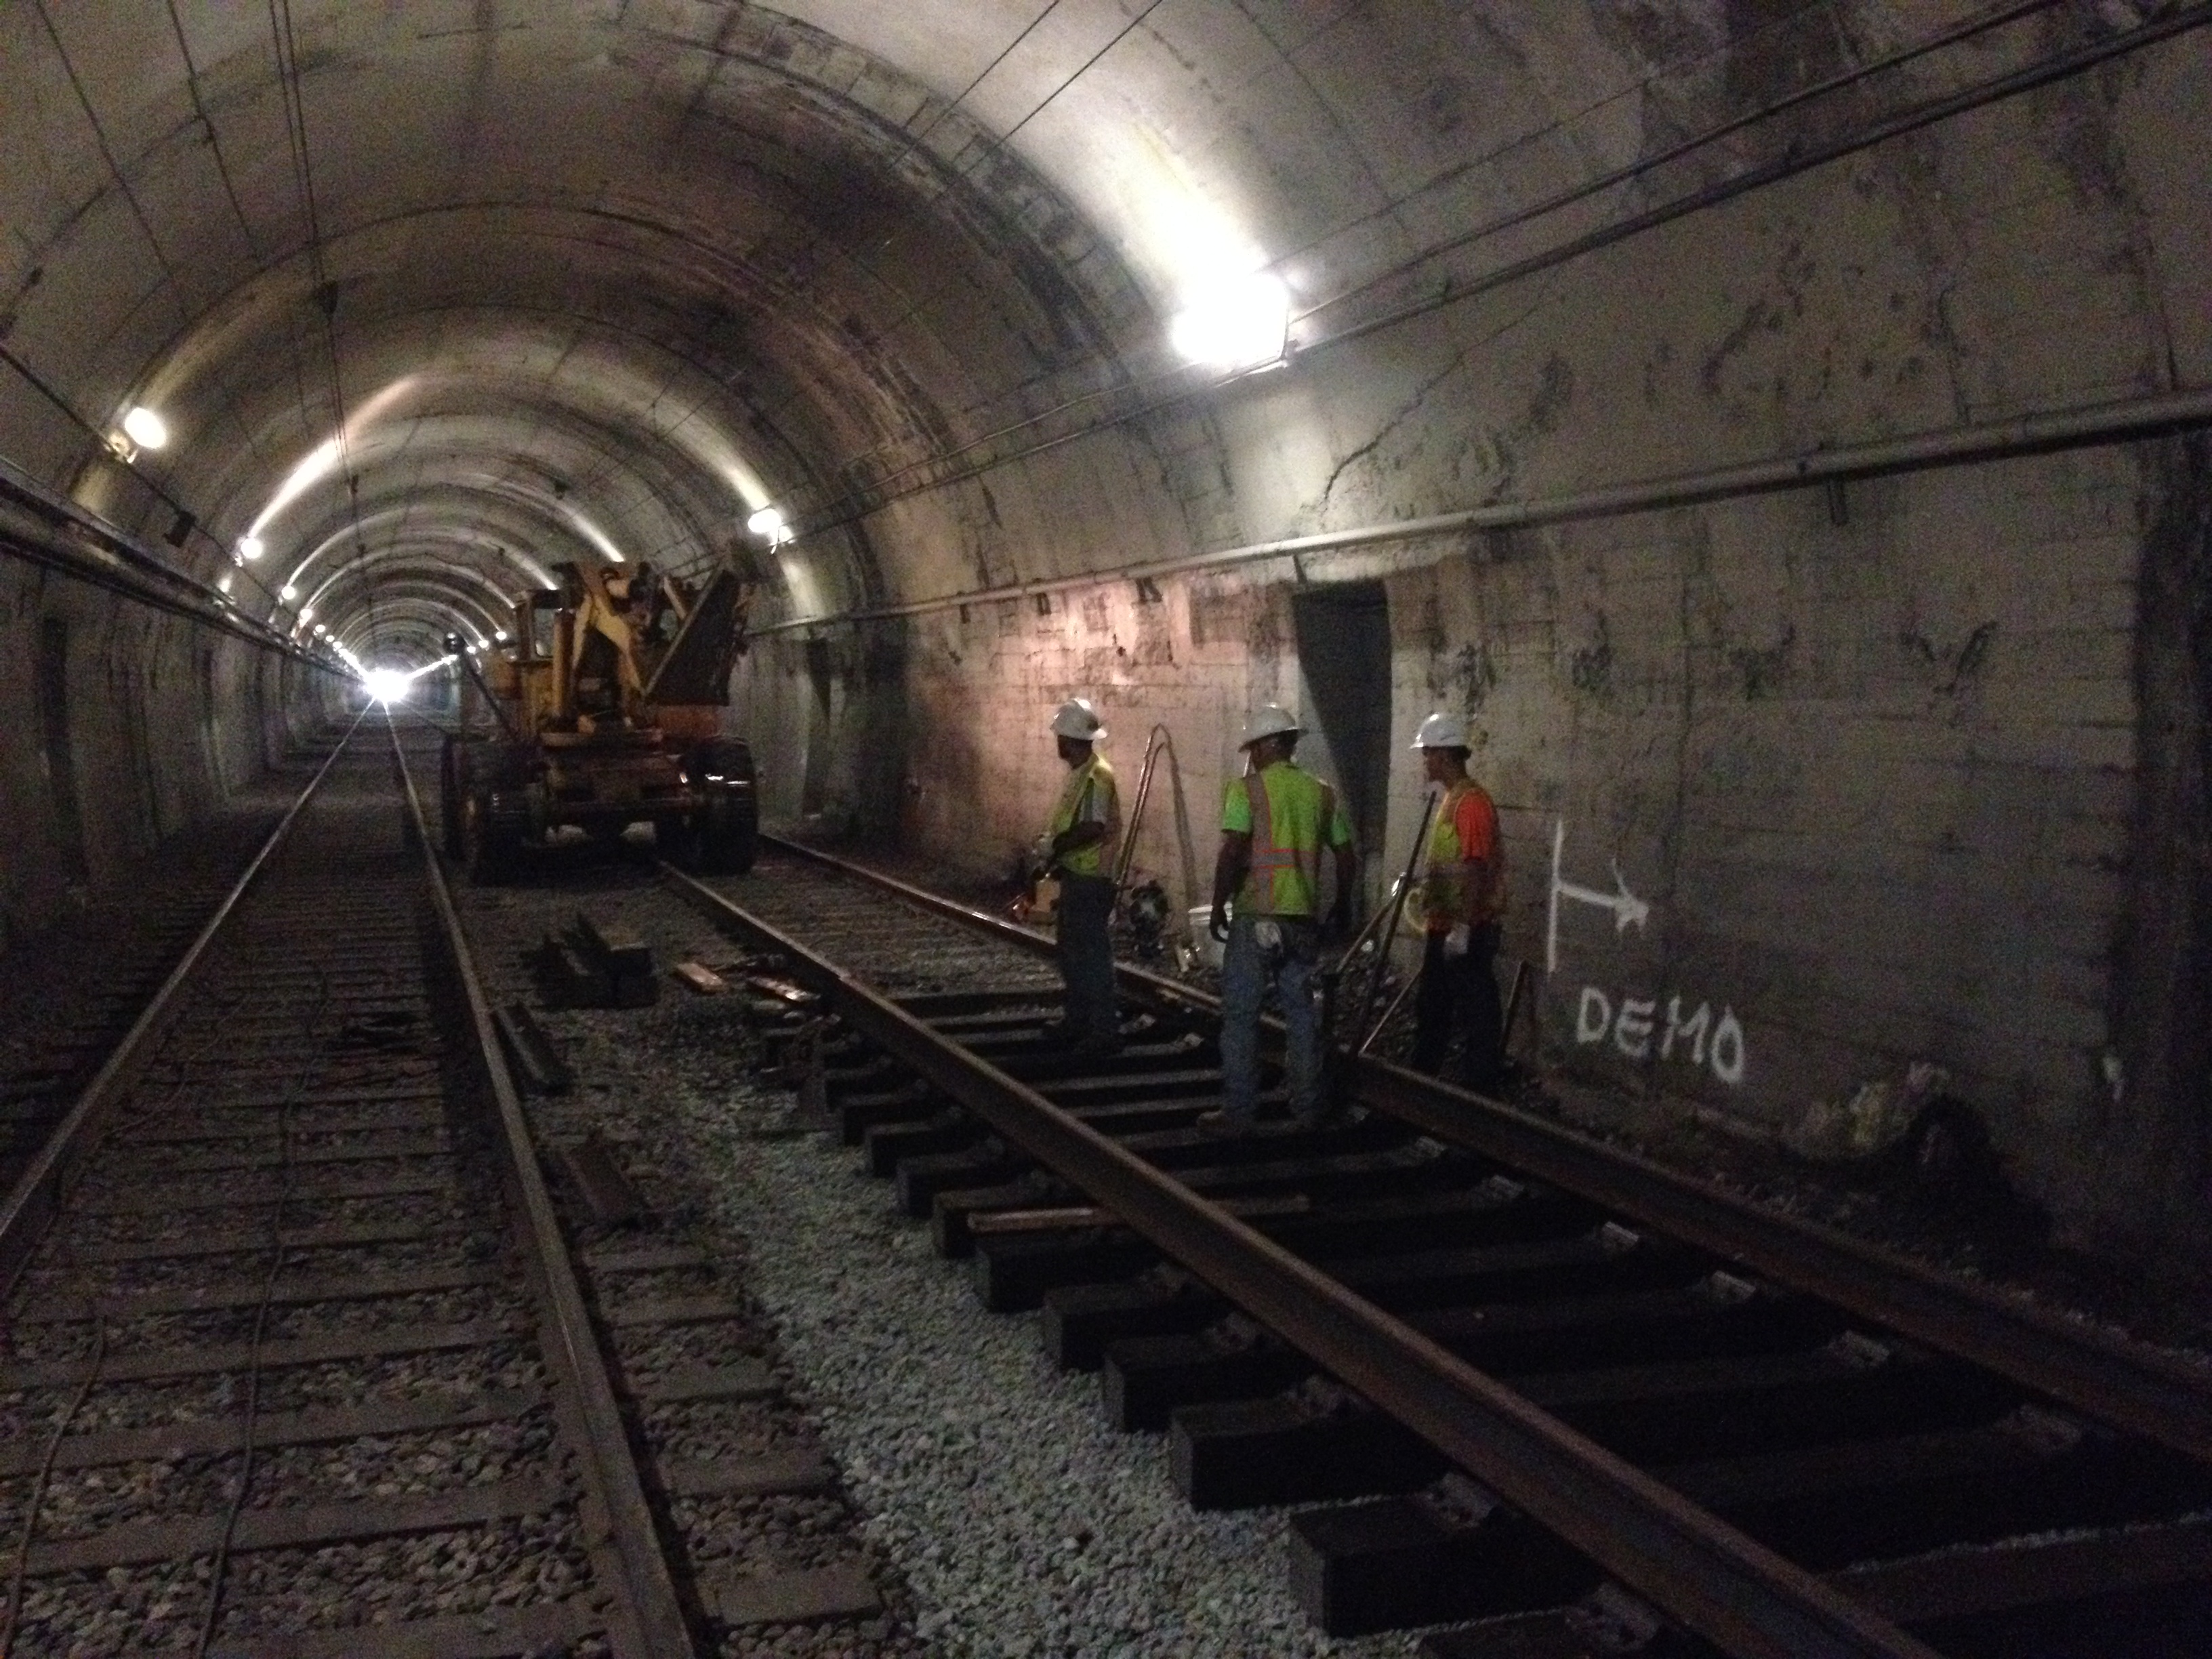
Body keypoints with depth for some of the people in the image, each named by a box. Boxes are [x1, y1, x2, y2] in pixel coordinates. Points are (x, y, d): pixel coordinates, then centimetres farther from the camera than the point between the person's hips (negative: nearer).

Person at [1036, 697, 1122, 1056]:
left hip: (1090, 879, -10)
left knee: (1093, 956, -5)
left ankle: (1104, 1031, 2)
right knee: (1071, 954, 19)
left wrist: (1054, 847, -17)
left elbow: (1092, 829, -26)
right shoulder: (1077, 773, 12)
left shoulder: (1097, 776, -19)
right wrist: (1052, 845, 4)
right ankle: (1078, 1023, 30)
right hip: (1074, 875, 10)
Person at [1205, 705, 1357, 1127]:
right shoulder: (1321, 793, 9)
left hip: (1256, 918, -5)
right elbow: (1346, 858, 12)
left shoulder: (1247, 789, -7)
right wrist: (1342, 904, 26)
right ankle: (1307, 1104, 19)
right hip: (1303, 919, 5)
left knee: (1240, 1016, 2)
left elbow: (1232, 853, -17)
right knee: (1301, 1010, 14)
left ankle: (1239, 1110, 3)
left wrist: (1218, 905, -7)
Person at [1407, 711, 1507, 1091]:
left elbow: (1476, 868, -22)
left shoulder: (1472, 802, -17)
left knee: (1476, 1009, -3)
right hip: (1444, 925, 11)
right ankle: (1422, 1077, 31)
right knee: (1431, 1005, 19)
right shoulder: (1450, 799, 14)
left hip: (1467, 928, -11)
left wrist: (1463, 927, -24)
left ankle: (1481, 1083, 3)